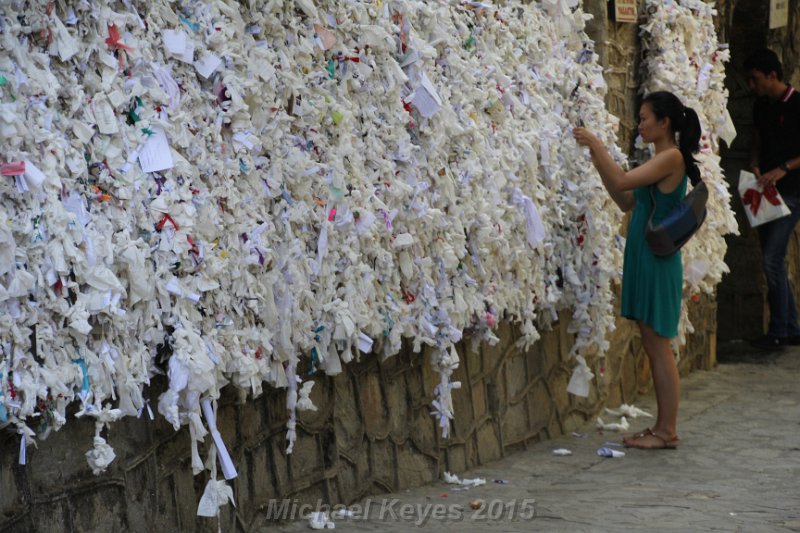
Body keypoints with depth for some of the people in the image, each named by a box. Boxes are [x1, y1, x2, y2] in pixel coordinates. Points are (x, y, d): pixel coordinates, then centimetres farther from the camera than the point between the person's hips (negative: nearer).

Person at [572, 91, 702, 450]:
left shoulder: (672, 157, -14)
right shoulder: (660, 160, 15)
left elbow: (622, 181, -24)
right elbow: (626, 201, 18)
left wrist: (595, 144, -18)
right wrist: (599, 163, 11)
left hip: (658, 261, -10)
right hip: (643, 258, 10)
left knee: (658, 345, -5)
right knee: (652, 346, 12)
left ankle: (668, 431, 0)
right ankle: (661, 427, 17)